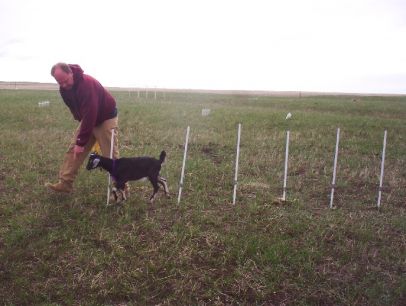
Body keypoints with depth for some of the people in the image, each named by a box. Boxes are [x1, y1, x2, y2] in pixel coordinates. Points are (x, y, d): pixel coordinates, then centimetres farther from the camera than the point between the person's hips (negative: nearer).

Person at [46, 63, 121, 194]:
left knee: (111, 156, -6)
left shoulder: (88, 83, -33)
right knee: (73, 150, 1)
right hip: (87, 119, 7)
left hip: (106, 118, -7)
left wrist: (81, 142, -31)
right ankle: (65, 183, 6)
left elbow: (90, 114, -34)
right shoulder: (64, 88, -7)